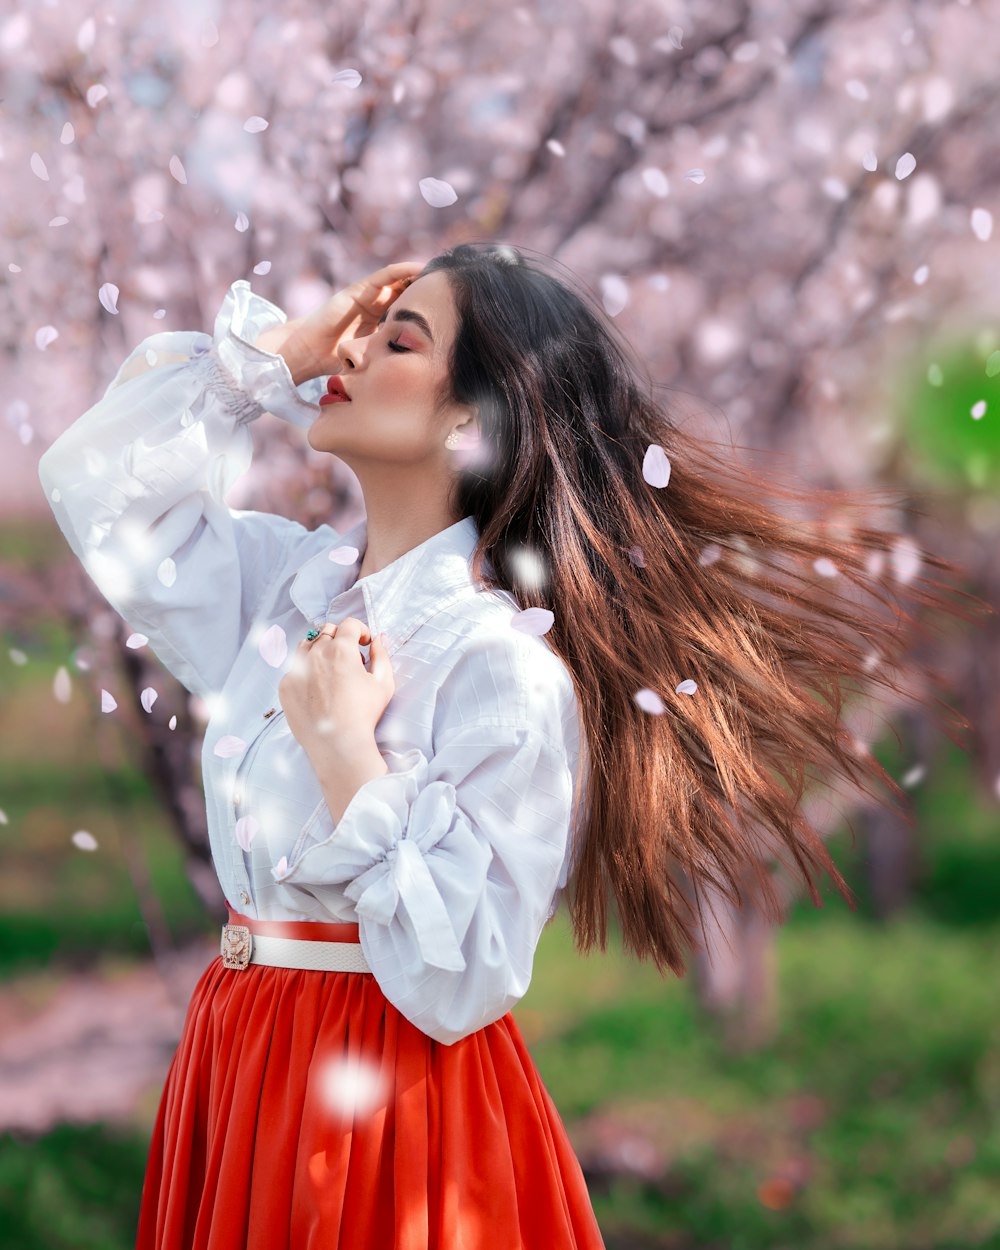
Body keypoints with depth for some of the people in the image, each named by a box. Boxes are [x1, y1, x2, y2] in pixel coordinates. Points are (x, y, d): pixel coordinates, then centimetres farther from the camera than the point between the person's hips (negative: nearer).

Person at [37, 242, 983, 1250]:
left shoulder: (503, 665, -19)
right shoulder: (287, 577, 3)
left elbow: (458, 985, -23)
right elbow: (96, 475, 11)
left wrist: (347, 756, -24)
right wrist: (281, 346, 3)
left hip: (394, 1095, -7)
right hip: (232, 1078, 7)